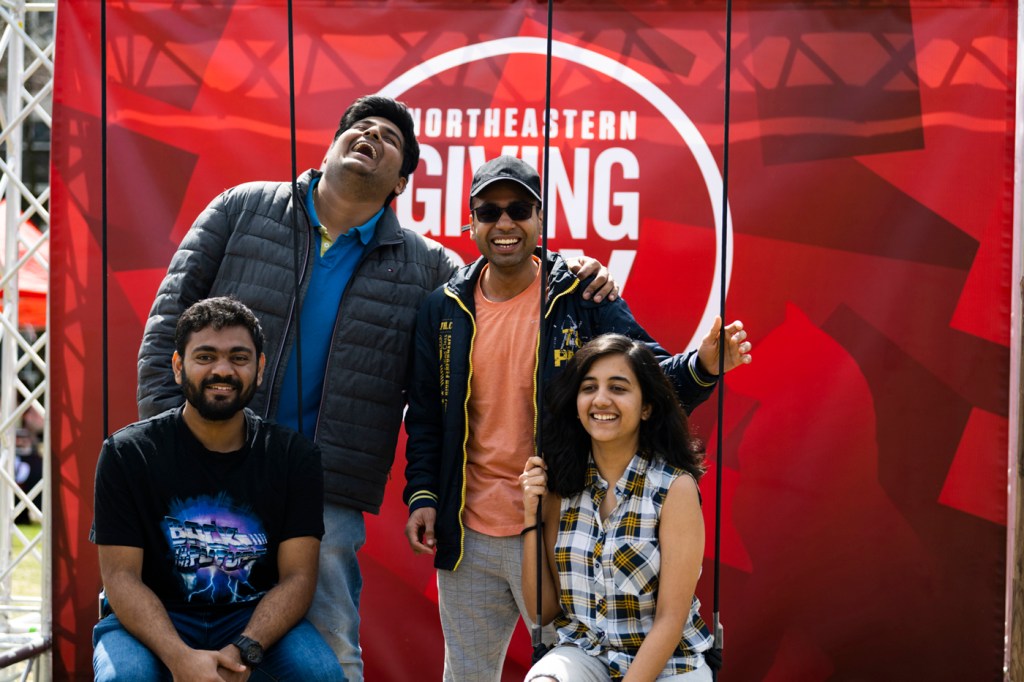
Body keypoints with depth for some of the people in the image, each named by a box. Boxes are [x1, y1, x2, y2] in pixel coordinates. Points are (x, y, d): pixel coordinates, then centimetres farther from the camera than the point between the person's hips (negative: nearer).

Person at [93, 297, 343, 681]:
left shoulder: (294, 457, -2)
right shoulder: (127, 454, -6)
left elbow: (297, 575, -7)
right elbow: (120, 575, -11)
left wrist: (244, 650, -25)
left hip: (256, 621, 1)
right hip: (155, 621, -1)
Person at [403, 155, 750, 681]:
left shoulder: (584, 300, -5)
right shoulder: (443, 310, 4)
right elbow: (425, 415, 11)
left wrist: (701, 366, -26)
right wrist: (421, 494, 2)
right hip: (467, 538, 3)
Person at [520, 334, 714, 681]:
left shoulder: (675, 487, -11)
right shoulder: (560, 484, 1)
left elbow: (671, 618, -12)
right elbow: (542, 610, 3)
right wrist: (532, 519, -7)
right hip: (582, 654, 2)